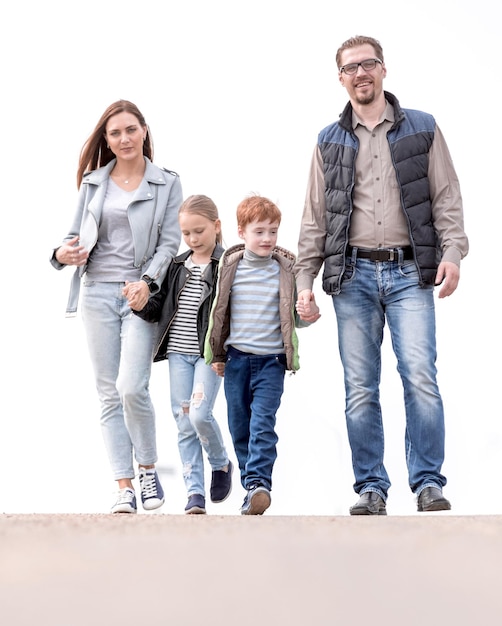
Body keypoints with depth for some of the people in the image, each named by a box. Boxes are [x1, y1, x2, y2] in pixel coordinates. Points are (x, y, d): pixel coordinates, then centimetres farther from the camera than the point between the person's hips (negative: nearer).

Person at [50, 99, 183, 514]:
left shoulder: (166, 183, 5)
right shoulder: (93, 181, 13)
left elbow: (170, 242, -1)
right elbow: (77, 233, 17)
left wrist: (148, 282, -17)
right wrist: (63, 254, -6)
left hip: (141, 295, -3)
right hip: (98, 293, 3)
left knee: (132, 387, -16)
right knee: (109, 394, 1)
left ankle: (148, 469, 7)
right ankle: (125, 487, 5)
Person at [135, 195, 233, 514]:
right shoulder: (178, 266, 12)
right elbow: (161, 308, 15)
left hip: (209, 353, -5)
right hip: (178, 353, 5)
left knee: (200, 414, -16)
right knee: (184, 423, 3)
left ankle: (222, 464, 15)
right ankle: (195, 493, 9)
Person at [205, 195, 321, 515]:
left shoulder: (286, 268, 1)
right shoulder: (230, 266, 3)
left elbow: (293, 315, 10)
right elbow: (219, 312, 12)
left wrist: (309, 316, -13)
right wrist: (216, 354, 11)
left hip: (272, 360, -2)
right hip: (236, 358, 3)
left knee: (263, 424, -15)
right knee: (239, 427, 8)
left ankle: (259, 484, -21)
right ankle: (252, 487, 19)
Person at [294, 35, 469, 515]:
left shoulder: (422, 129, 10)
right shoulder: (330, 142, 13)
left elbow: (446, 198, 6)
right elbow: (314, 219, 13)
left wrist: (452, 251, -9)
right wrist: (304, 278, 5)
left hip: (409, 271, -1)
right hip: (353, 276, 2)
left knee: (420, 377, -12)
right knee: (360, 389, 0)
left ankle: (428, 482, -3)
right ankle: (371, 487, 7)